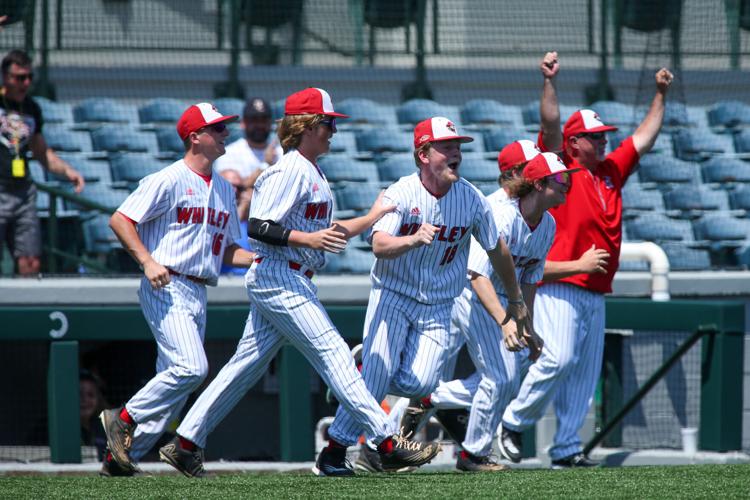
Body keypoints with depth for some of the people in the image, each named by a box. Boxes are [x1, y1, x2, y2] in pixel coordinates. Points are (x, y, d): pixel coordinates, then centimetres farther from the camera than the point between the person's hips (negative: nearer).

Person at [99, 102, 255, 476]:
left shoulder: (224, 189, 18)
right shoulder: (169, 180, -6)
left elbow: (227, 248, 22)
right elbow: (120, 220, -9)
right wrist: (148, 260, -19)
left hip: (198, 296, 8)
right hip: (166, 289, -8)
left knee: (175, 380, 5)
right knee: (192, 367, -22)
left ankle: (122, 455, 9)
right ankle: (123, 419, -8)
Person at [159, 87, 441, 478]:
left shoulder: (313, 174, 17)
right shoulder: (289, 171, -13)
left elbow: (327, 235, 21)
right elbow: (258, 227, -19)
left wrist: (373, 217, 17)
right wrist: (308, 239, -27)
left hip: (293, 282, 10)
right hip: (279, 280, -10)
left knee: (246, 365, 10)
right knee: (332, 352, -11)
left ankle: (186, 445, 14)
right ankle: (386, 443, -12)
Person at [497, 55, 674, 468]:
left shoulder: (611, 172, 18)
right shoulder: (560, 169, 0)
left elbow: (644, 137, 25)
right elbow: (551, 125, -12)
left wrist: (660, 95, 23)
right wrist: (549, 81, -21)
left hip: (596, 293, 7)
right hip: (559, 285, -7)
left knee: (585, 372, 3)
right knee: (559, 358, -19)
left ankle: (567, 449, 5)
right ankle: (513, 422, -2)